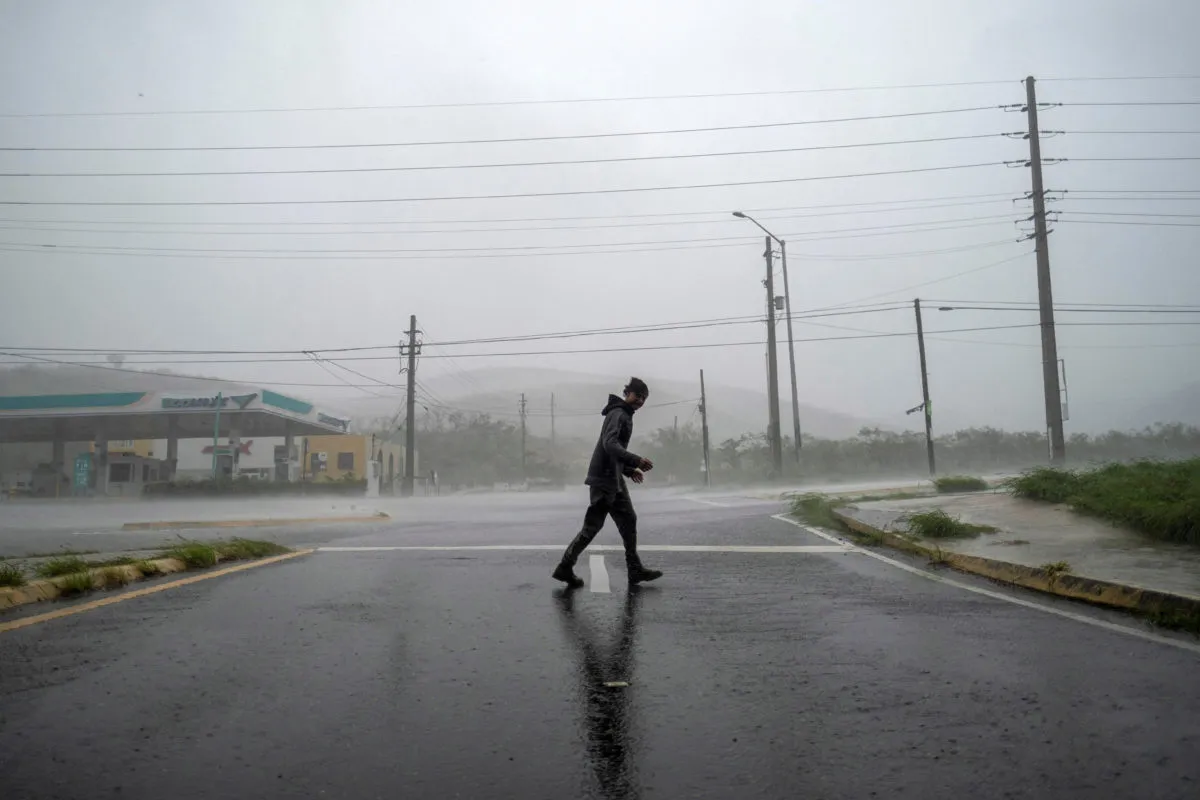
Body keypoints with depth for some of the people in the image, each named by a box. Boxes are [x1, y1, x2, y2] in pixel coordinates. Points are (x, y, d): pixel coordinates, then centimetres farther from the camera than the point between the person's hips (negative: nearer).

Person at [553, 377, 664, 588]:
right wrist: (637, 461, -33)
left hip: (615, 479, 10)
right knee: (593, 525, -5)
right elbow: (609, 445, -27)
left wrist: (629, 470, 16)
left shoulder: (625, 416, 18)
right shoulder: (617, 414, -12)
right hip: (604, 478, -10)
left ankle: (635, 570, 15)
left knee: (628, 520, 10)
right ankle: (565, 568, 5)